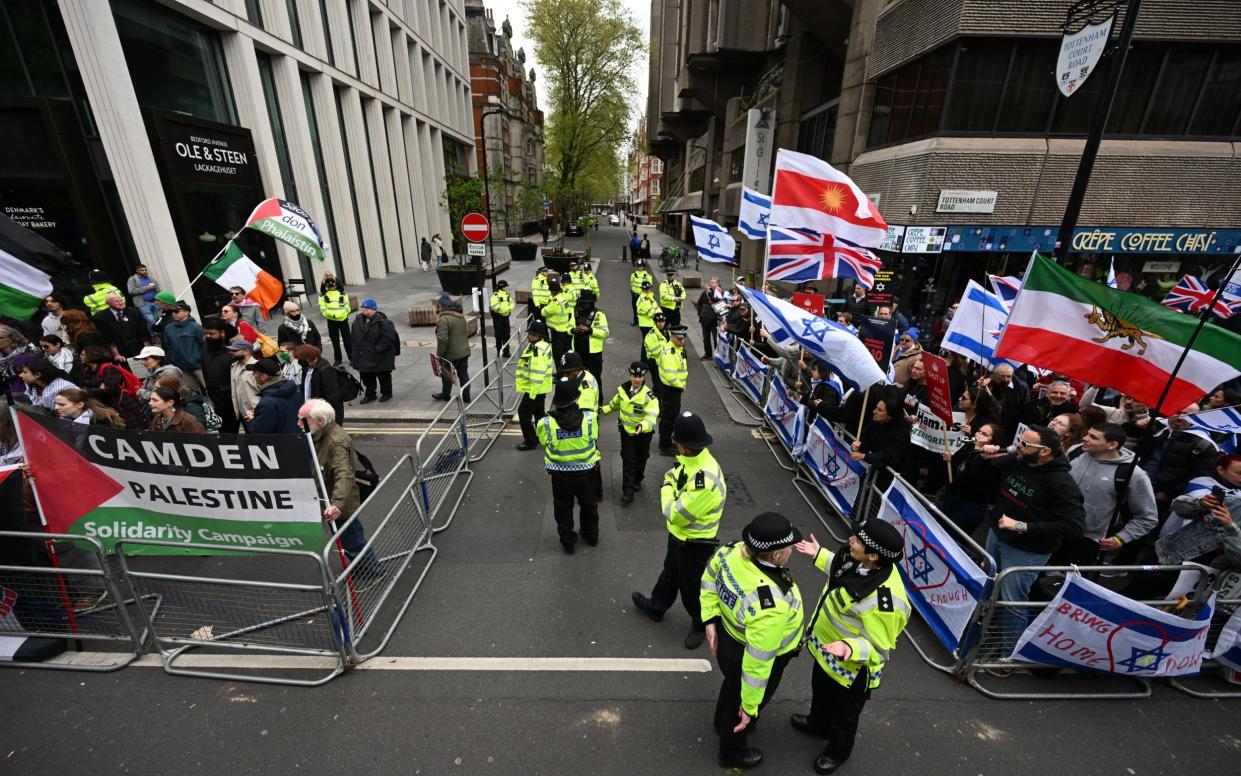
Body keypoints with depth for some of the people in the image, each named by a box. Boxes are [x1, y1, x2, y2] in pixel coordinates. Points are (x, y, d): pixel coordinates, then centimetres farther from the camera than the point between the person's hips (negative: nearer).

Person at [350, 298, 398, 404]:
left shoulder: (382, 322, -19)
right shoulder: (358, 320, 4)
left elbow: (389, 338, -22)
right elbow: (353, 337, 13)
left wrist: (378, 349, -22)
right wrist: (353, 353, 9)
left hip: (380, 357, -6)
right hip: (364, 357, 6)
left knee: (383, 375, 10)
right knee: (366, 376, 14)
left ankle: (386, 393, 29)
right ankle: (370, 394, 29)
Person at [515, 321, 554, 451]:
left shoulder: (538, 350, -26)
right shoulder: (542, 346, 8)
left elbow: (538, 373, -28)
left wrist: (533, 392, -25)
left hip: (535, 389, -10)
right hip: (541, 388, 10)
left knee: (523, 413, -1)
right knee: (538, 412, 21)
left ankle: (531, 442, 8)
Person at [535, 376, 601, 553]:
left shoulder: (547, 423, -23)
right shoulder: (589, 418, -22)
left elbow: (544, 443, -5)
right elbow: (595, 440, -8)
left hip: (560, 474, -1)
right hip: (585, 471, 1)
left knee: (563, 509, 21)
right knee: (589, 504, 26)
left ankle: (568, 542, 36)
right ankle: (591, 535, 46)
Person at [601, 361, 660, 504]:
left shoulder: (649, 395, -23)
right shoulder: (622, 389, -6)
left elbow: (651, 417, -31)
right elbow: (615, 403, 15)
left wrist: (642, 426, -47)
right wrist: (604, 409, 10)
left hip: (643, 433, -2)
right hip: (626, 430, 2)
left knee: (640, 459, 17)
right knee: (628, 460, 0)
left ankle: (637, 481, 44)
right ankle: (628, 491, 4)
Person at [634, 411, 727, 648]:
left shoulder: (704, 481, -40)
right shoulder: (695, 459, -12)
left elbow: (674, 515, -29)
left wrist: (667, 486, -16)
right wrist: (672, 480, -14)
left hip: (694, 544, -8)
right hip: (680, 535, 8)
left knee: (690, 586, 18)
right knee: (670, 574, 30)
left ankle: (700, 624, 45)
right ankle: (656, 607, 55)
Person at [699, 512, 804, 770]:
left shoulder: (735, 550, -24)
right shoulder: (772, 603, -42)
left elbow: (709, 578, -5)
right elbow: (758, 660, -32)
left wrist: (711, 620, 1)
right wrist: (750, 706, -19)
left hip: (727, 637, 6)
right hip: (743, 656, -6)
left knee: (733, 684, 36)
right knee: (741, 700, 25)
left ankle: (722, 722, 67)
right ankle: (732, 753, 56)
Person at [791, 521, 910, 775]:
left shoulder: (883, 601, -43)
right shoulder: (861, 562, -20)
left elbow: (879, 649, -30)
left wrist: (851, 647, -47)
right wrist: (820, 555, 10)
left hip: (850, 668, -7)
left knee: (843, 713, 25)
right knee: (820, 689, 35)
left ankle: (838, 751, 55)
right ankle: (818, 724, 64)